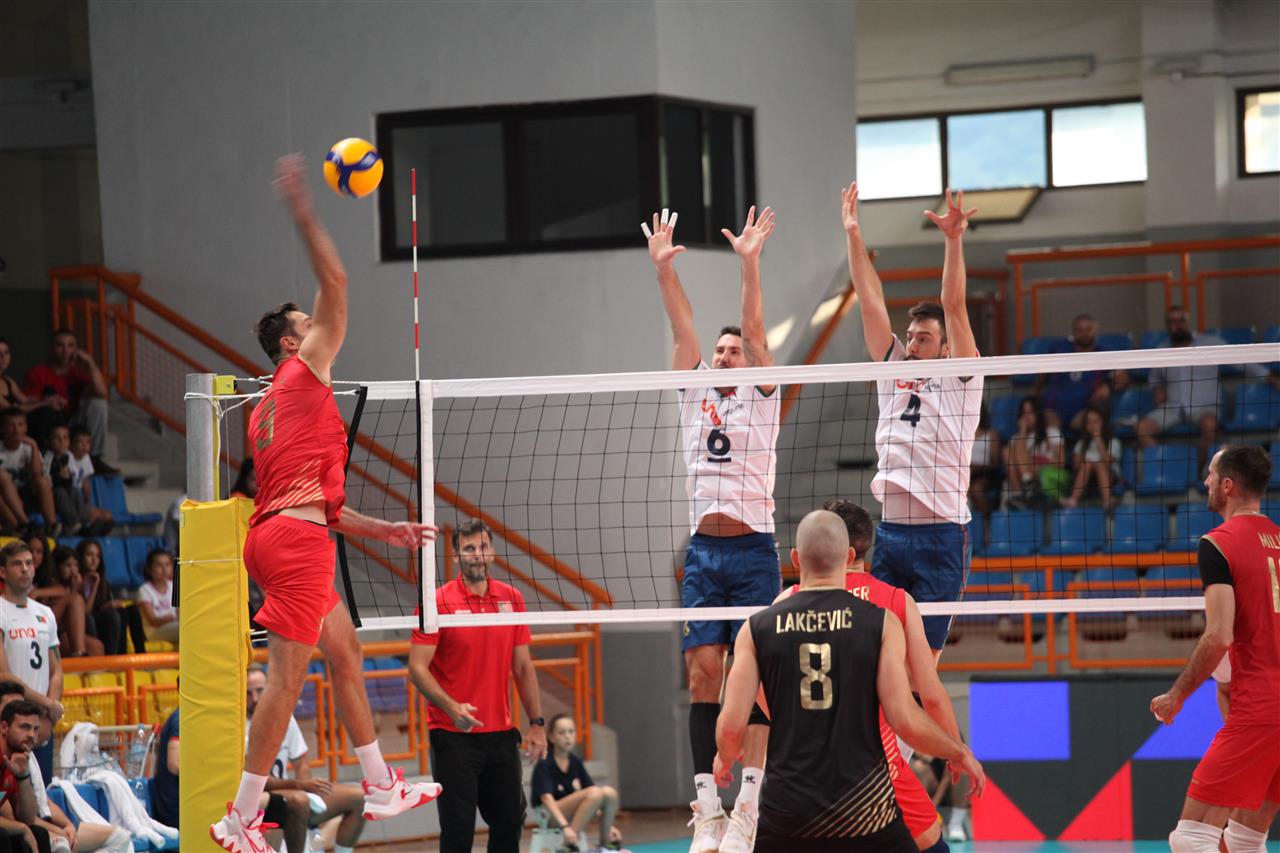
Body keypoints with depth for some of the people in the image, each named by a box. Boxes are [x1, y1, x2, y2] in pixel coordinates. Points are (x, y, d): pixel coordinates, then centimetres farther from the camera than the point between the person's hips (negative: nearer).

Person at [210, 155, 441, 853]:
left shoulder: (267, 411, 25)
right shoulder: (303, 372, 2)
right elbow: (335, 283, -6)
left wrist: (382, 530, 28)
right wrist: (302, 210, -5)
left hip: (281, 533, 10)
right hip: (296, 539, -10)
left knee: (346, 651, 19)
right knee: (287, 676, -10)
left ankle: (380, 787, 25)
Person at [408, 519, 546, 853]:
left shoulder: (512, 599, 7)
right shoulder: (439, 602, -7)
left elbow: (523, 667, 13)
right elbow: (417, 668, -10)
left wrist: (536, 723, 8)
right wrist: (451, 707, -25)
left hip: (502, 734, 5)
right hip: (453, 735, -5)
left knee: (510, 820, 9)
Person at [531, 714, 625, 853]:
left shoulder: (576, 762, 9)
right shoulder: (544, 765, -11)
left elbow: (596, 800, 12)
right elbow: (547, 798, -23)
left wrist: (608, 825, 5)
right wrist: (565, 826, -35)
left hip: (573, 815, 6)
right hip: (550, 816, -6)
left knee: (610, 793, -18)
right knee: (595, 792, -29)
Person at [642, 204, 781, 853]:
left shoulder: (762, 397, 6)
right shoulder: (695, 395, 15)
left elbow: (755, 331, -6)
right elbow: (683, 327, 7)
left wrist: (750, 264, -15)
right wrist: (662, 267, -3)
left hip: (753, 549, -4)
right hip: (702, 550, 4)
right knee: (702, 675, -3)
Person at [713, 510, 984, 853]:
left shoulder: (758, 628, 2)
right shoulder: (881, 622, -2)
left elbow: (731, 725, -2)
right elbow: (906, 720, -8)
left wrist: (725, 759, 21)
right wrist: (960, 753, 9)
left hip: (788, 808, 1)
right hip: (864, 807, -1)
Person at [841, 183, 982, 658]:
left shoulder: (959, 380, 4)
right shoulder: (894, 370, 15)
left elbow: (954, 308, -7)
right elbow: (871, 301, 11)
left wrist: (954, 242, -17)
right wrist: (853, 236, 7)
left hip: (940, 536, -5)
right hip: (889, 531, 5)